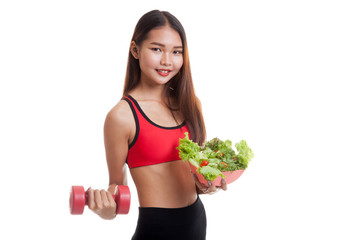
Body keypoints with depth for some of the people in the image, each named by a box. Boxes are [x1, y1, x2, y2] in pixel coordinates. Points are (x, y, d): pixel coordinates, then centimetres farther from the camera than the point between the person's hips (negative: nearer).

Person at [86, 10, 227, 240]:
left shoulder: (190, 103, 4)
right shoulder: (122, 116, -14)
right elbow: (117, 184, -8)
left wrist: (205, 185, -5)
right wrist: (106, 209, -28)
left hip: (198, 218, 6)